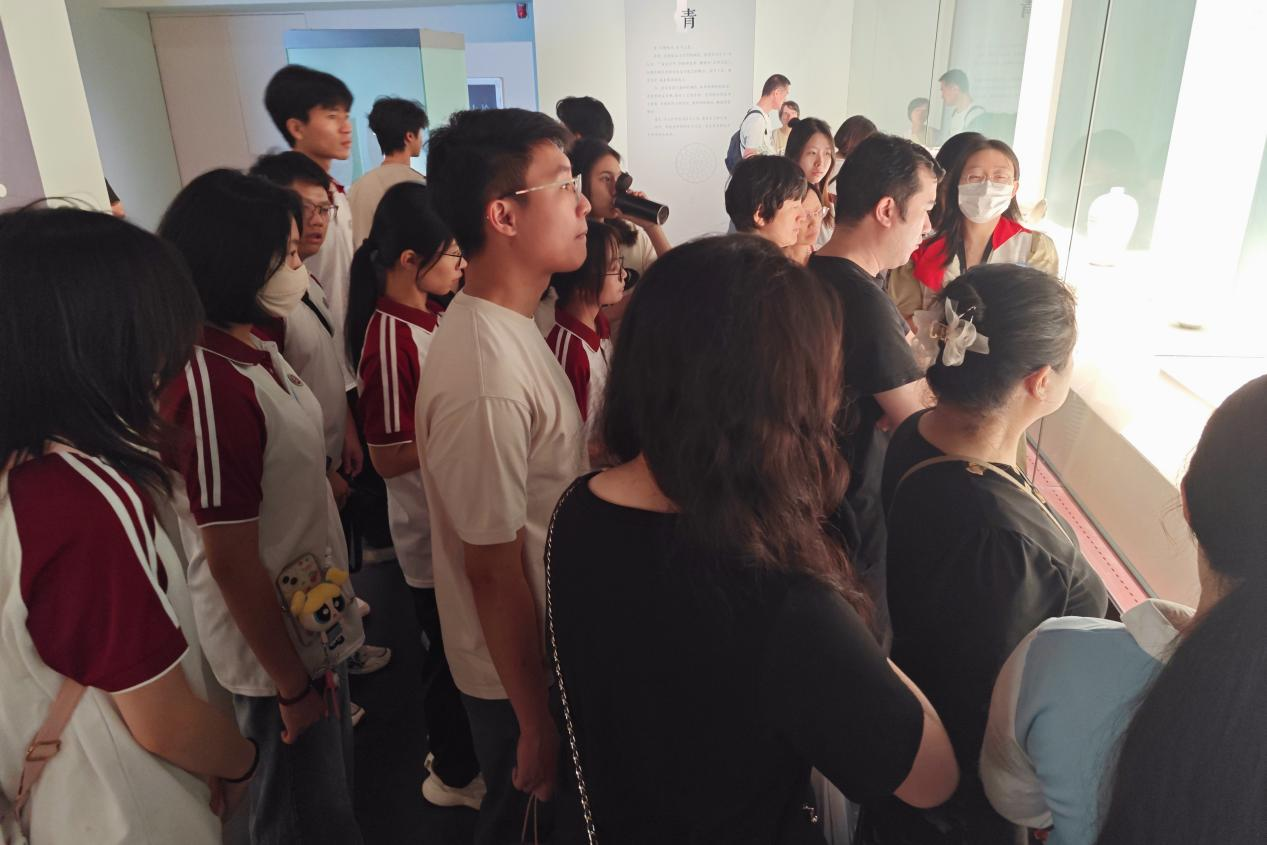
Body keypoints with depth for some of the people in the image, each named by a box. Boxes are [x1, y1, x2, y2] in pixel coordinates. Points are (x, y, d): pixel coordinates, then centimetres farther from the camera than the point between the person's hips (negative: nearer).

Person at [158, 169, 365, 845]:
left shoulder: (257, 351, 1)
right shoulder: (213, 385, -29)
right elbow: (231, 563, -25)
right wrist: (292, 688, -15)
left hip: (314, 627, 8)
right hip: (278, 653, -8)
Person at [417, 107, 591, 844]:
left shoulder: (504, 322, -2)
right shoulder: (485, 383, -32)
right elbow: (494, 572, -26)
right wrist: (540, 727, -16)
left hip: (549, 647, 8)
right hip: (519, 674, -8)